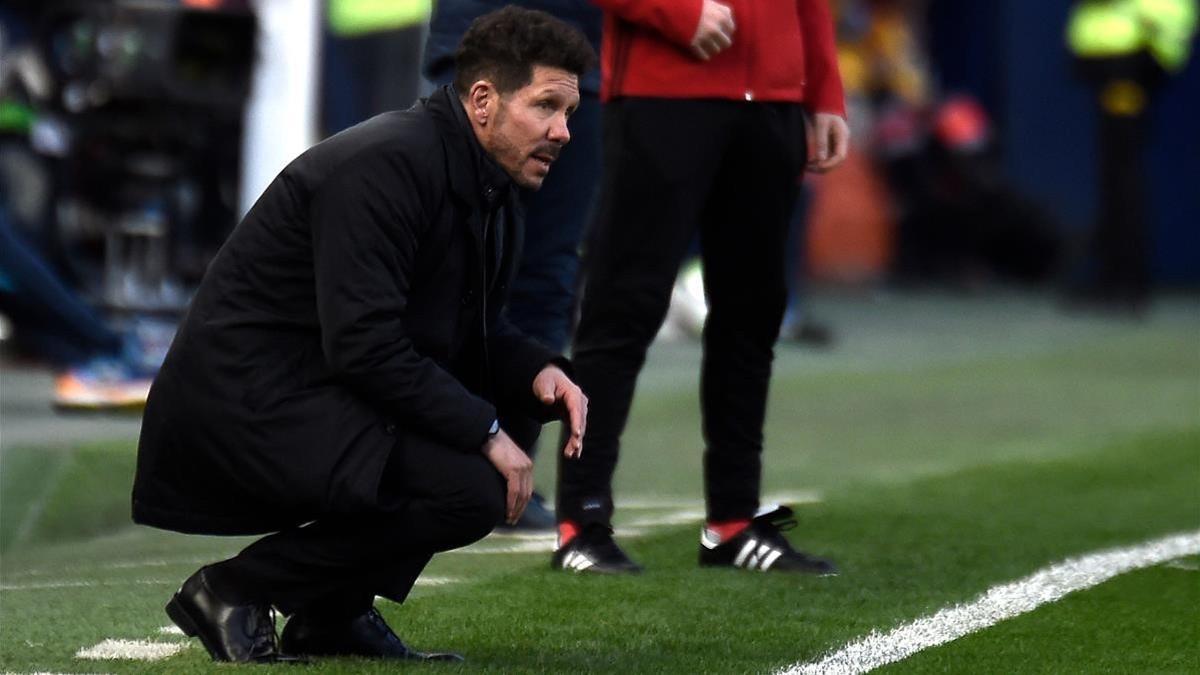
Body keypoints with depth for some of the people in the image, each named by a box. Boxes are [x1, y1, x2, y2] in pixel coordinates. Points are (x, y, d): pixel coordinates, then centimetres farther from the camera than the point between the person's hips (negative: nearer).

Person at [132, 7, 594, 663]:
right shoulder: (386, 165, -20)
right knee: (470, 490, -20)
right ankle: (234, 590, -8)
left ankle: (333, 613, 11)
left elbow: (476, 332, 21)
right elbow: (364, 343, -25)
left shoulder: (489, 190, 12)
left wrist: (539, 372, -1)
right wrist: (486, 433, -20)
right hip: (247, 398, -11)